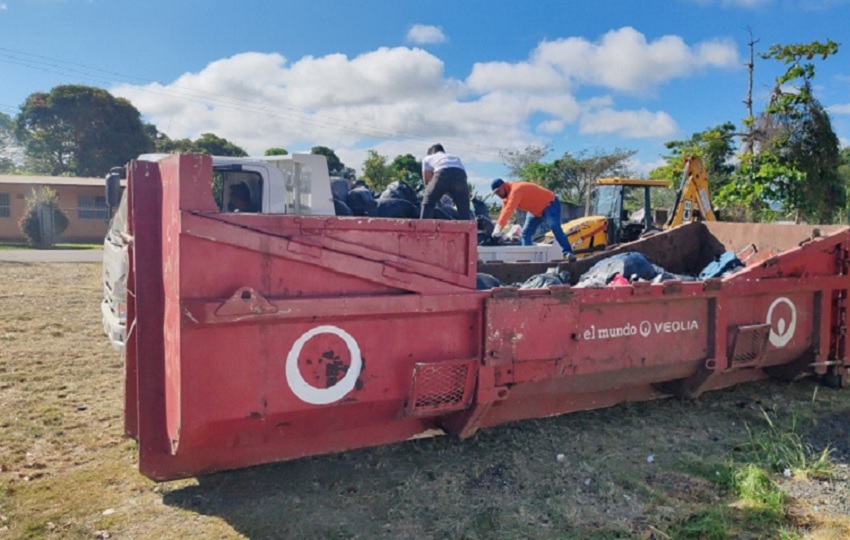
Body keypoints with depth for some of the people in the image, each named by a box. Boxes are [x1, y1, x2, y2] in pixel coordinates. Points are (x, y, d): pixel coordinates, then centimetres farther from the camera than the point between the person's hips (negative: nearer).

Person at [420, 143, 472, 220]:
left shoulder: (427, 158, 34)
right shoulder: (455, 157, 43)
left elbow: (427, 181, 31)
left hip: (442, 172, -2)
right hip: (460, 173, 2)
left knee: (427, 203, 14)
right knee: (464, 209, 14)